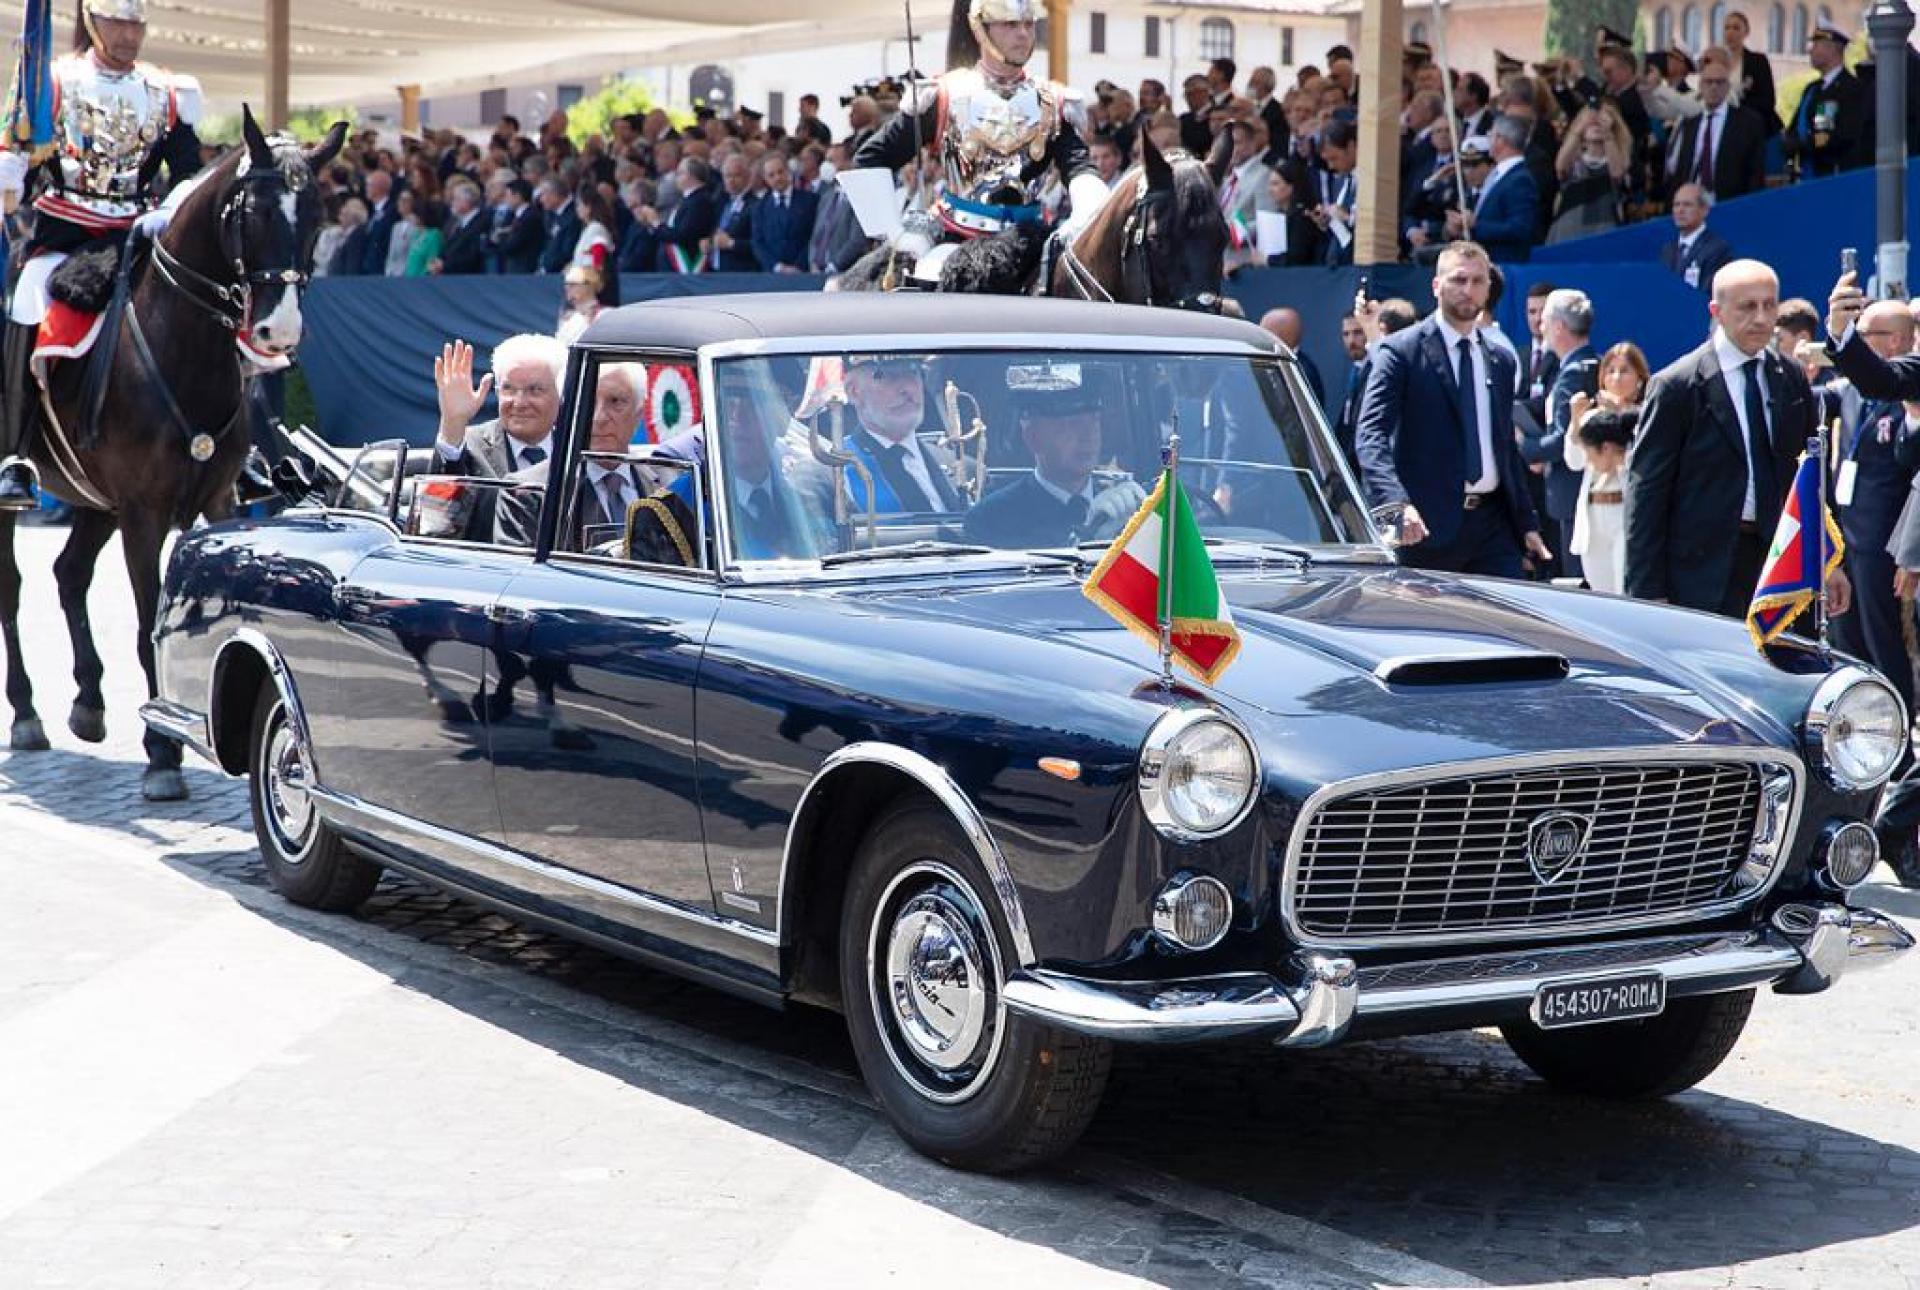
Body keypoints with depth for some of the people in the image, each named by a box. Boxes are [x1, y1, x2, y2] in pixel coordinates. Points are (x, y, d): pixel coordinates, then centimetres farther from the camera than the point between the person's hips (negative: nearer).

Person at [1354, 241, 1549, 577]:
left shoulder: (1501, 363, 18)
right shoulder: (1400, 351, -2)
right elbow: (1371, 436, -13)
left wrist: (1527, 524, 18)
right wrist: (1396, 503, -29)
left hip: (1493, 524, 5)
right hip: (1427, 525, -5)